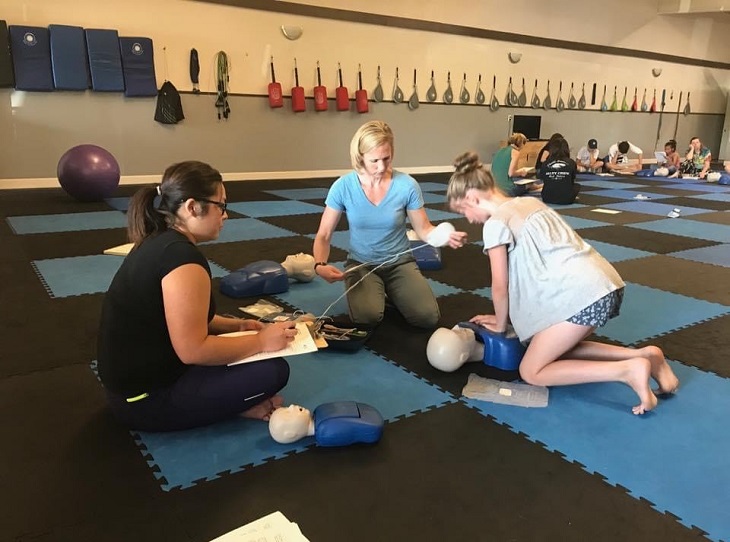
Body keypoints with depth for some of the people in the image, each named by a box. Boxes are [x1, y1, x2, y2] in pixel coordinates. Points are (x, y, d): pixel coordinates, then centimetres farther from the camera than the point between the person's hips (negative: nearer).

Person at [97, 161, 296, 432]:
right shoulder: (183, 258, -25)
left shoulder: (158, 242, 5)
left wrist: (237, 325, 6)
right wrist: (260, 341, -15)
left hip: (135, 377, 10)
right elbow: (193, 350, -26)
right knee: (273, 371, -16)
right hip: (146, 400, -10)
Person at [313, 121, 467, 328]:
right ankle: (377, 292, 8)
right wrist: (320, 265, -28)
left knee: (428, 317, -19)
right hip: (361, 264, -1)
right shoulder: (343, 187, -13)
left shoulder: (407, 185, -13)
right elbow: (324, 236, -7)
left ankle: (392, 293, 13)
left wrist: (445, 236, -26)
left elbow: (424, 229, -3)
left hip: (399, 263, 1)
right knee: (367, 317, -28)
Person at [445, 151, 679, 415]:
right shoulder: (530, 202, 19)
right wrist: (505, 316, 27)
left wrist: (500, 324, 19)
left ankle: (628, 370, -7)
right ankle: (644, 355, 12)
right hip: (606, 283, 9)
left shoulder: (495, 223, -5)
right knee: (557, 349, 24)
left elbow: (500, 286, 2)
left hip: (582, 294, -9)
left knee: (531, 372, 3)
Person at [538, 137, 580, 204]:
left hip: (547, 199, 1)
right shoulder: (571, 163, -6)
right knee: (577, 186, 29)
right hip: (566, 200, -1)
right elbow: (572, 181, 9)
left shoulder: (546, 164, -4)